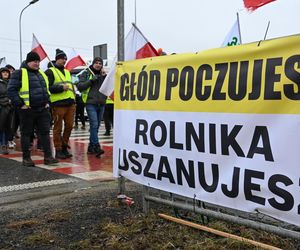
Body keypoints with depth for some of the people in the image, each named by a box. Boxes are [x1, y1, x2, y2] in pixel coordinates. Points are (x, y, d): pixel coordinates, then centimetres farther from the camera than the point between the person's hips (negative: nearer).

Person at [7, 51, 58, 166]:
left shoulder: (41, 73, 17)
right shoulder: (19, 73, -3)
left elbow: (47, 89, 27)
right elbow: (11, 90, -9)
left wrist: (47, 101, 14)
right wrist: (20, 104, -15)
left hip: (42, 109, 6)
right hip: (27, 110, -5)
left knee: (45, 132, 4)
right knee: (26, 134, 4)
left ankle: (48, 157, 8)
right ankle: (26, 158, 13)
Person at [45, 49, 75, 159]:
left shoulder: (67, 72, 23)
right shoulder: (50, 72, -1)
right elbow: (48, 87, -11)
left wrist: (74, 99, 19)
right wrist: (61, 88, -16)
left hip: (70, 103, 7)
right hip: (58, 104, -7)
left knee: (69, 126, 7)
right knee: (58, 128, -1)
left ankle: (64, 147, 21)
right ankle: (58, 150, 7)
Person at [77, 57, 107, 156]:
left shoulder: (103, 74, 16)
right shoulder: (86, 73, 4)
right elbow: (80, 86, -6)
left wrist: (105, 77, -4)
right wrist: (91, 81, -14)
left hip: (101, 104, 5)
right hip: (90, 103, -5)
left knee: (96, 126, 8)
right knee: (94, 124, -16)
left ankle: (91, 147, 17)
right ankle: (96, 147, -18)